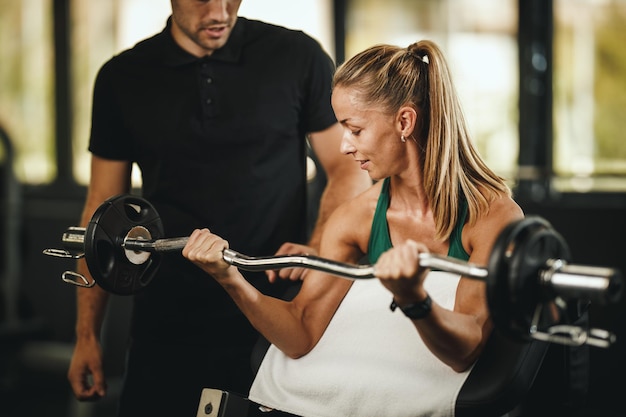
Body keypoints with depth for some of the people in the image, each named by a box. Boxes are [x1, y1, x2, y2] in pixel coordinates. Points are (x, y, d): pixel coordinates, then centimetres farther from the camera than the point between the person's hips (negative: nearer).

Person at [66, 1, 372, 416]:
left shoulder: (298, 57, 0)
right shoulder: (123, 78, 5)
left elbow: (350, 166, 4)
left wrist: (319, 249, -14)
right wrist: (87, 334, 5)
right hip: (169, 330, 1)